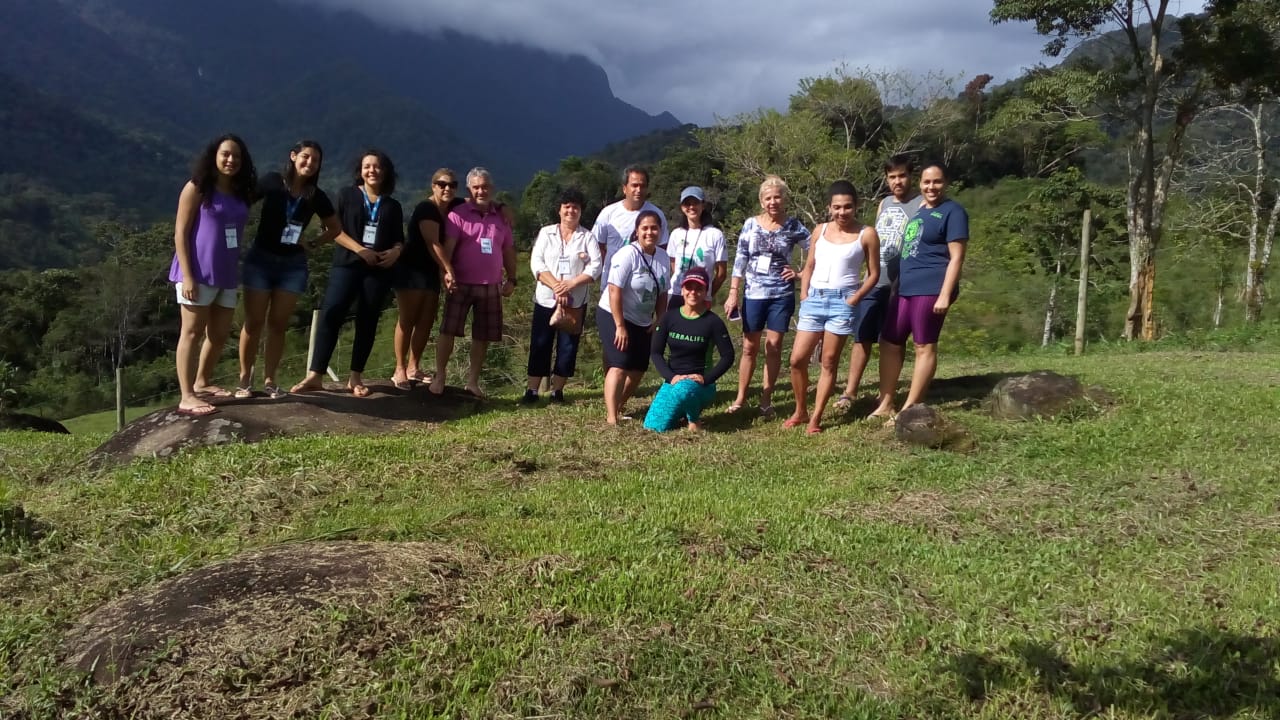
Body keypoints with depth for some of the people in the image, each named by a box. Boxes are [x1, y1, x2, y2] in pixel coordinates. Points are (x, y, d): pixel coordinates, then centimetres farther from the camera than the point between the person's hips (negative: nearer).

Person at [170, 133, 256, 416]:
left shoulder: (241, 192, 12)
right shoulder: (197, 188, -5)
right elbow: (180, 233, -8)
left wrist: (237, 268, 11)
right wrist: (187, 275, -16)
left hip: (227, 274, 7)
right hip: (198, 273, -6)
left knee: (219, 333, 13)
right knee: (192, 332, -5)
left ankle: (201, 383, 31)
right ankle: (187, 397, -4)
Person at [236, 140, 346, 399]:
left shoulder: (316, 196, 2)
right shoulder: (272, 182, -7)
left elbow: (336, 228, 15)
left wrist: (313, 243, 3)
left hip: (293, 264, 3)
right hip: (261, 259, -3)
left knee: (278, 324, 6)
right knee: (254, 322, 1)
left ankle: (269, 380, 14)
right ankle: (245, 379, 10)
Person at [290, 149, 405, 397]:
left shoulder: (393, 206, 13)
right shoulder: (347, 195, 7)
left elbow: (399, 239, 16)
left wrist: (396, 252, -8)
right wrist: (360, 250, -13)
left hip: (379, 271, 2)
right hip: (347, 265, -2)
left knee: (367, 322, 3)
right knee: (330, 314, -14)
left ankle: (356, 378, 11)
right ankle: (315, 376, -13)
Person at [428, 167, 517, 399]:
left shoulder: (501, 217, 10)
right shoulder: (458, 214, -3)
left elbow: (508, 250, 15)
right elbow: (448, 246, -13)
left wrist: (511, 279, 9)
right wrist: (447, 272, -26)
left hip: (491, 286, 4)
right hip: (462, 284, -4)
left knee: (483, 336, 7)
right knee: (448, 330, -3)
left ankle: (472, 382, 17)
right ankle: (439, 377, 8)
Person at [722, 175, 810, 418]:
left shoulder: (794, 227, -2)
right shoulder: (751, 224, 0)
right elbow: (740, 261, 1)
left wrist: (801, 273, -3)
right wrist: (733, 293, -3)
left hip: (782, 295, -1)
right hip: (753, 295, 1)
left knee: (774, 346, 4)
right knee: (749, 346, 7)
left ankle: (766, 398, 15)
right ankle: (740, 397, 16)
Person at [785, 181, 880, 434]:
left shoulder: (866, 234, -2)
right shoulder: (820, 230, 10)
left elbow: (874, 273, 0)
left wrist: (854, 300, -10)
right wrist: (804, 296, 5)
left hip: (842, 301, -4)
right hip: (814, 299, 4)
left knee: (829, 362, 1)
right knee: (797, 359, 1)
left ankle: (816, 418, 9)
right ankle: (800, 412, 18)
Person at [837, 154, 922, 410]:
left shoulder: (922, 205, -4)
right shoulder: (884, 204, 16)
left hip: (899, 284, -5)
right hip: (872, 282, 5)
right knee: (861, 337, 5)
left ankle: (885, 396, 13)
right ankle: (850, 392, 10)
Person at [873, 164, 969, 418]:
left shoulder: (953, 212, -6)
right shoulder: (918, 210, 18)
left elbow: (956, 257, -12)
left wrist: (945, 295, -19)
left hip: (930, 289, -9)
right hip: (906, 288, 9)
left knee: (924, 346, -2)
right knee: (889, 343, 9)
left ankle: (910, 409, 3)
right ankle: (885, 405, 17)